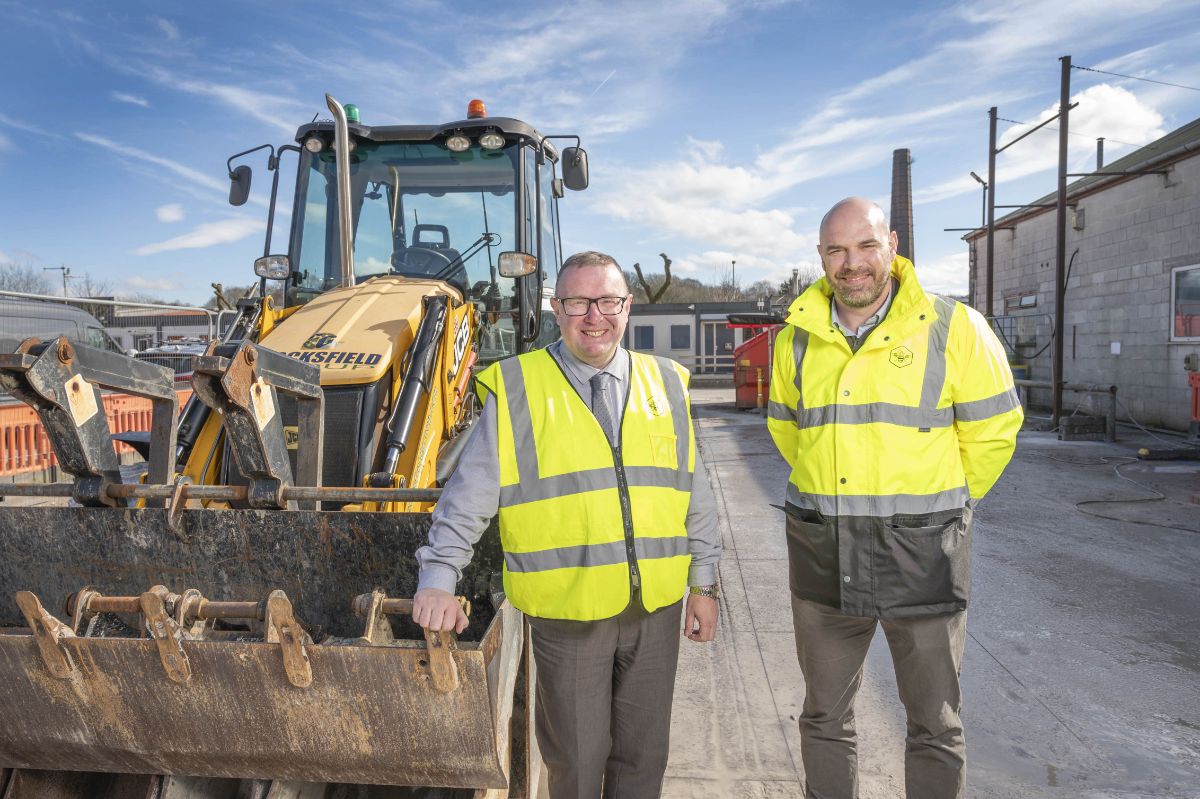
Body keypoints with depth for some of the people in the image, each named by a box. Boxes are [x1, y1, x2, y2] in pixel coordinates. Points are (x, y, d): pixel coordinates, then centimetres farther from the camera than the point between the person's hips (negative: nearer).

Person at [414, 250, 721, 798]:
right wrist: (439, 579, -8)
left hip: (657, 607, 3)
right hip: (567, 611, -3)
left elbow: (694, 494, 10)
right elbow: (469, 497, -3)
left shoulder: (665, 384, 5)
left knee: (643, 753, 17)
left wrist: (704, 583, 10)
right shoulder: (515, 390, -5)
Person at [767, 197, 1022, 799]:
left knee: (935, 725, 12)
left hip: (921, 555, -2)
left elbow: (993, 429, 1)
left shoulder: (953, 328, -7)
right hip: (822, 555, 3)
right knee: (825, 716, 16)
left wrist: (941, 504, 8)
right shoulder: (798, 337, 3)